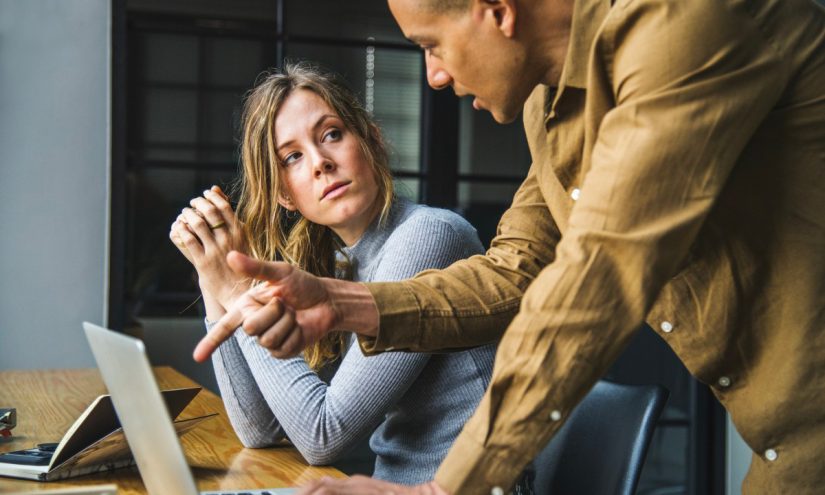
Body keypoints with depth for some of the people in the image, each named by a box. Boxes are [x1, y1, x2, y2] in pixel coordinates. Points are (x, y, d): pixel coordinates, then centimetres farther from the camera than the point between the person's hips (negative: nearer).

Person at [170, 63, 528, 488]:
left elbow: (323, 437, -15)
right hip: (391, 483, 5)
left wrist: (240, 291, -12)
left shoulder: (429, 236, -15)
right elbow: (260, 430, 3)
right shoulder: (331, 267, 6)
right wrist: (215, 284, -2)